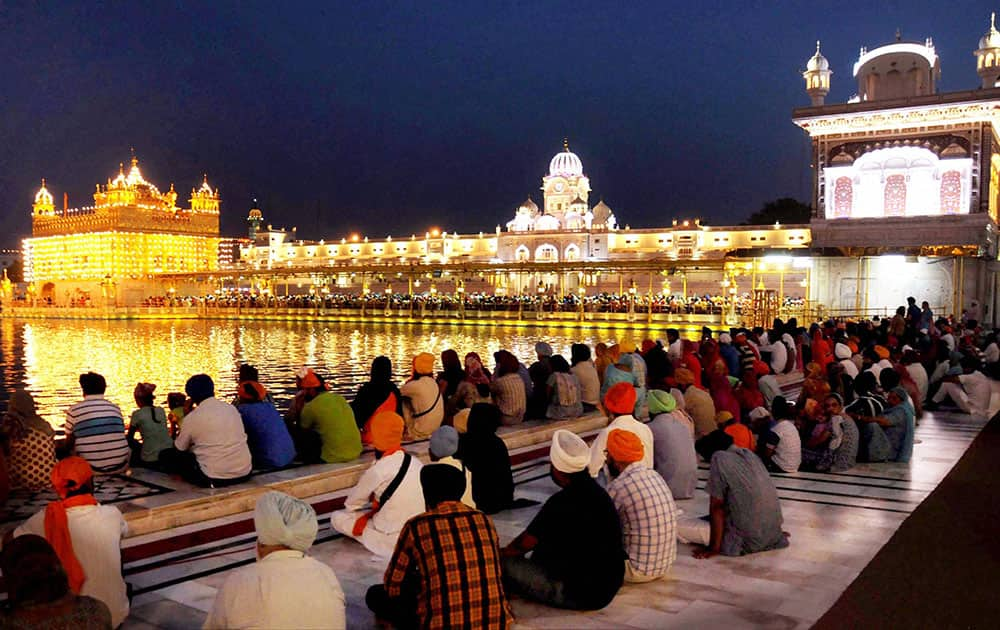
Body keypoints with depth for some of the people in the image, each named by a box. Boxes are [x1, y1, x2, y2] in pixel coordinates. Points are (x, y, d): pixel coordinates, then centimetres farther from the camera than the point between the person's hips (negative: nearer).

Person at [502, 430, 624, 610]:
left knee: (504, 563, -7)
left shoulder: (562, 503, -23)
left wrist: (502, 553, 12)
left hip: (581, 596, -9)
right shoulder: (594, 489, 3)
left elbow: (525, 543, -8)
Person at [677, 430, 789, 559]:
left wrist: (714, 548, -10)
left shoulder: (719, 459, -12)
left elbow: (716, 508, -14)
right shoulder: (750, 455, 10)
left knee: (678, 525, -6)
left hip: (746, 541, -7)